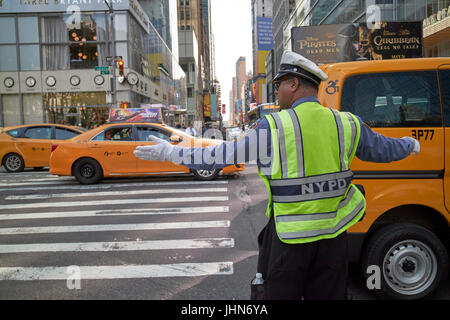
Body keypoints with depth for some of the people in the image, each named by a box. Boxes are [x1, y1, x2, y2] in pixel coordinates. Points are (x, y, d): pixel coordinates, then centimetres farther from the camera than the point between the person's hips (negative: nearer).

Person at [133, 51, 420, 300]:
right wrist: (410, 145, 40)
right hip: (332, 237, 4)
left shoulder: (272, 127, -14)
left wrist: (173, 153, 3)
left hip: (289, 236, -4)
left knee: (280, 293, 15)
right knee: (328, 294, 21)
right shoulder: (347, 124, -1)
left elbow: (224, 155, -9)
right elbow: (383, 149, 15)